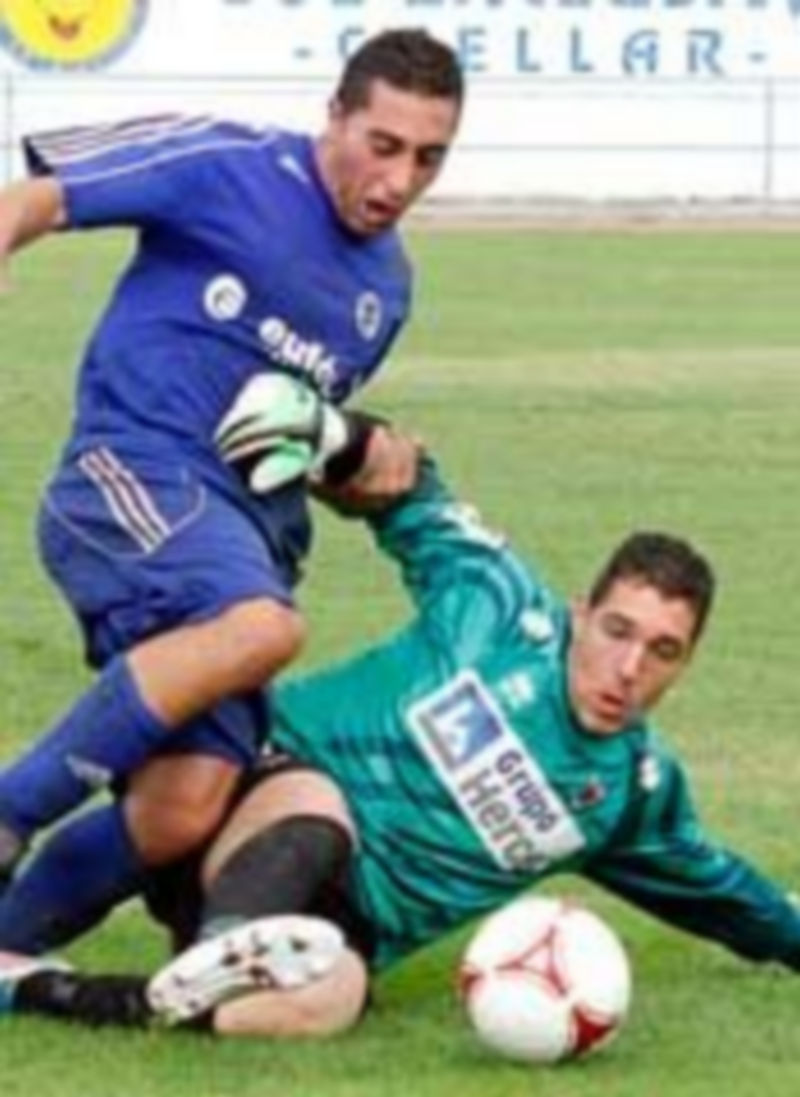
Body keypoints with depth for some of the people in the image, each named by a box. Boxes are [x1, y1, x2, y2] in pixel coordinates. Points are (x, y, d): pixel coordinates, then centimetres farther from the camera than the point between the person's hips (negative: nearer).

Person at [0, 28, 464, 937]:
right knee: (262, 626, -38)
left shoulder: (386, 287, 20)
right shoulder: (226, 169, -1)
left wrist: (362, 454, 11)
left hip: (245, 520, 7)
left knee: (183, 812, -15)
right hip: (129, 471, -7)